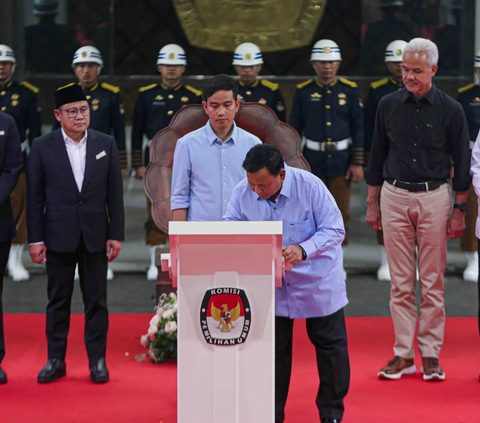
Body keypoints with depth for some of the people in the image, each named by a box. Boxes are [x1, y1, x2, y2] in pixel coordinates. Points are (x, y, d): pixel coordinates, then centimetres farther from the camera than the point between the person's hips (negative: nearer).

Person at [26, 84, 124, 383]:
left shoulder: (106, 144, 4)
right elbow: (35, 197, 1)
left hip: (95, 235, 1)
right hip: (58, 236, -1)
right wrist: (35, 239, -3)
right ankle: (56, 360, 15)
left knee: (96, 300, 5)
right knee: (58, 301, 6)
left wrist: (116, 234, -1)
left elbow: (115, 193, 4)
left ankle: (97, 360, 13)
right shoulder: (43, 147, 0)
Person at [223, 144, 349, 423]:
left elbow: (334, 229, -20)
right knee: (273, 347, 8)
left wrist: (303, 249, -36)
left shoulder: (310, 186, -23)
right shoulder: (243, 192, -13)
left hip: (317, 280, -2)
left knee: (329, 343, 7)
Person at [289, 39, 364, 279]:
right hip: (312, 160, 0)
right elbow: (295, 130, 5)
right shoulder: (303, 92, 1)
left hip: (341, 160, 0)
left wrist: (358, 163, -4)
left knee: (341, 213, 3)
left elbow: (358, 128, 1)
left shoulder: (349, 90, 1)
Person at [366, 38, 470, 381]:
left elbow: (462, 163, 2)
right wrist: (372, 203, 10)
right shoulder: (389, 105, 5)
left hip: (434, 198, -2)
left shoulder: (450, 110, -2)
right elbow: (377, 156, 12)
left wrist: (459, 210, -1)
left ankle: (431, 354, 9)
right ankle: (403, 354, 10)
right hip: (394, 197, 2)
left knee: (433, 282, 2)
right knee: (401, 282, 4)